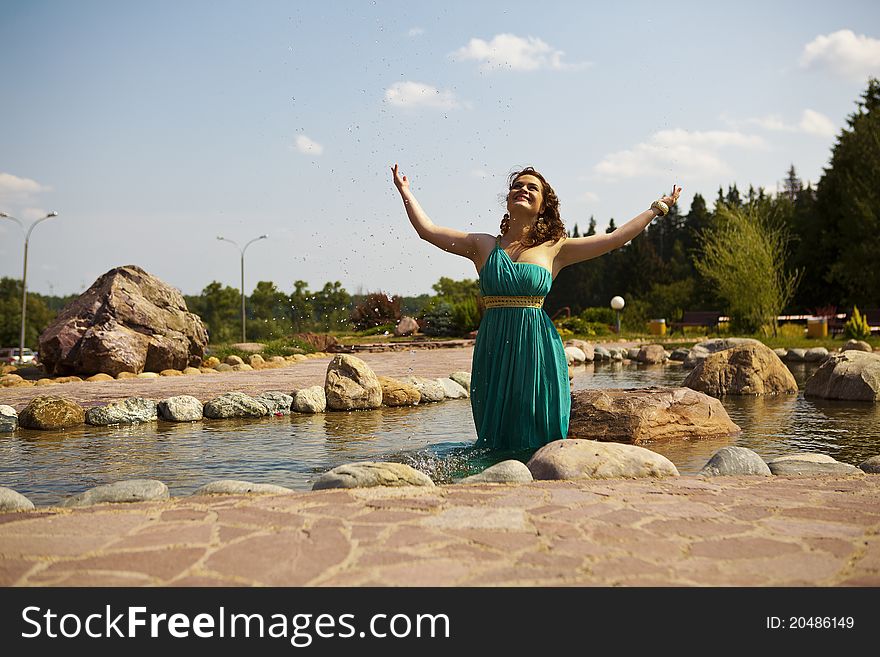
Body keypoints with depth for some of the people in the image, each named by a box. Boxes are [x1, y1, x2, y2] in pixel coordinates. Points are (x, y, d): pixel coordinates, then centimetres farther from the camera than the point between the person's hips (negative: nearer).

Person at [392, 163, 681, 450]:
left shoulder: (554, 248, 7)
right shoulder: (483, 245, 9)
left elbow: (616, 238, 8)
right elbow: (427, 229, 9)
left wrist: (658, 207, 12)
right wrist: (404, 190, 15)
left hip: (538, 350, -1)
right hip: (494, 350, 1)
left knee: (539, 438, 2)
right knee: (496, 439, 6)